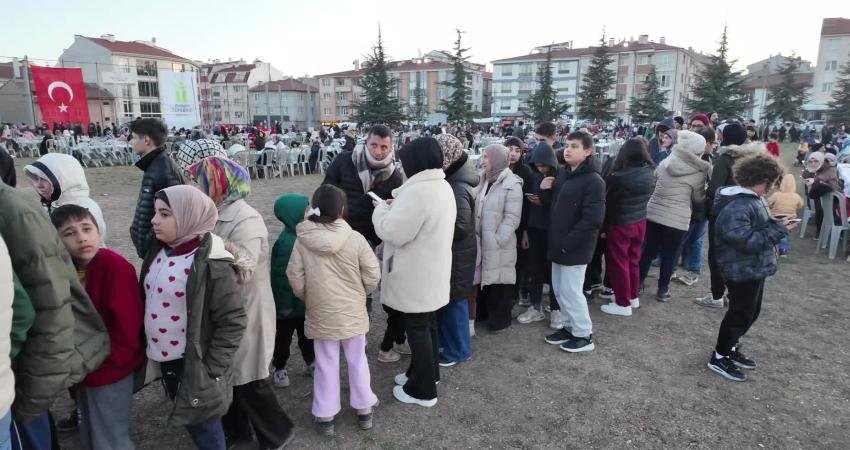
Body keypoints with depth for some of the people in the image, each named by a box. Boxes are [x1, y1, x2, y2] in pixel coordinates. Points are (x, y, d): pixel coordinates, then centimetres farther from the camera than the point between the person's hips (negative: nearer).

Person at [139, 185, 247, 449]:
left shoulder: (210, 264, -22)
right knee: (186, 420, 23)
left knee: (203, 427, 10)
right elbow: (150, 300, 14)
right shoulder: (158, 251, 1)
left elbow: (232, 321, -20)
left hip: (193, 366, -7)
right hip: (164, 359, 7)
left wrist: (211, 369, -18)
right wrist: (151, 350, 10)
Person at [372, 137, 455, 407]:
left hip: (415, 276, -9)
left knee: (417, 329, 4)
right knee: (427, 324, 22)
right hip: (433, 271, 10)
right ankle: (426, 373, 39)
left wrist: (382, 208, -7)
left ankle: (423, 390, 18)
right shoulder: (442, 186, 7)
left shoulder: (418, 191, -26)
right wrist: (395, 207, 6)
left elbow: (393, 232, -25)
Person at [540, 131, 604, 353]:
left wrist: (567, 243, -21)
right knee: (560, 290, 17)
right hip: (558, 245, 8)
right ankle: (570, 327, 34)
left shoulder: (593, 181, -16)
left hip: (574, 248, -8)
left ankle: (584, 335, 18)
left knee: (570, 291, 1)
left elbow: (592, 219, -23)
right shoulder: (561, 175, 9)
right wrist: (544, 191, -2)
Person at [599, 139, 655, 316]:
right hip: (640, 223, 6)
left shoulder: (617, 178, -23)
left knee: (619, 263, 6)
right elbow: (645, 199, 7)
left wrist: (603, 227, 0)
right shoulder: (649, 174, -4)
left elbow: (608, 203, -12)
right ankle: (634, 297, 33)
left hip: (620, 225, -6)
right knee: (633, 261, 20)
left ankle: (623, 304, 14)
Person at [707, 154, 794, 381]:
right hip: (743, 270, -10)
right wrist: (779, 229, -23)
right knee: (741, 314, 2)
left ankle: (731, 348, 36)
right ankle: (719, 357, 17)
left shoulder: (751, 199, 6)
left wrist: (776, 223, -1)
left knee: (750, 312, 21)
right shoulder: (737, 207, -27)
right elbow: (747, 241, -30)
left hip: (754, 268, 10)